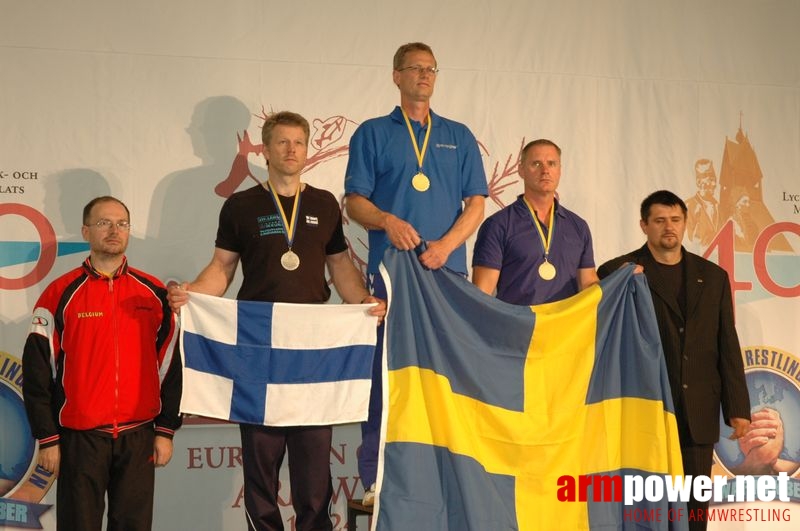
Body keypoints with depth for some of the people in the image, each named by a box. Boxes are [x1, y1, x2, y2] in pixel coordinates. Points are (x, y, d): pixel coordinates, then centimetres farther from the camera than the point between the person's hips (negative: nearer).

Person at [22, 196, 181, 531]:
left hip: (138, 437, 2)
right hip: (79, 437, -2)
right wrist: (47, 439, -3)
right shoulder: (60, 294, -1)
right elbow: (37, 371, -1)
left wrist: (165, 430, 4)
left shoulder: (154, 293, 5)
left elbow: (171, 365, 7)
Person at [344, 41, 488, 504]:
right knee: (386, 370, -3)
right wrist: (387, 221, -17)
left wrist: (446, 245, -8)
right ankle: (376, 479, 1)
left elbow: (476, 203, 8)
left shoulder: (459, 136, 16)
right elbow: (355, 201, 4)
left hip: (449, 270, 2)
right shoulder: (373, 133, 10)